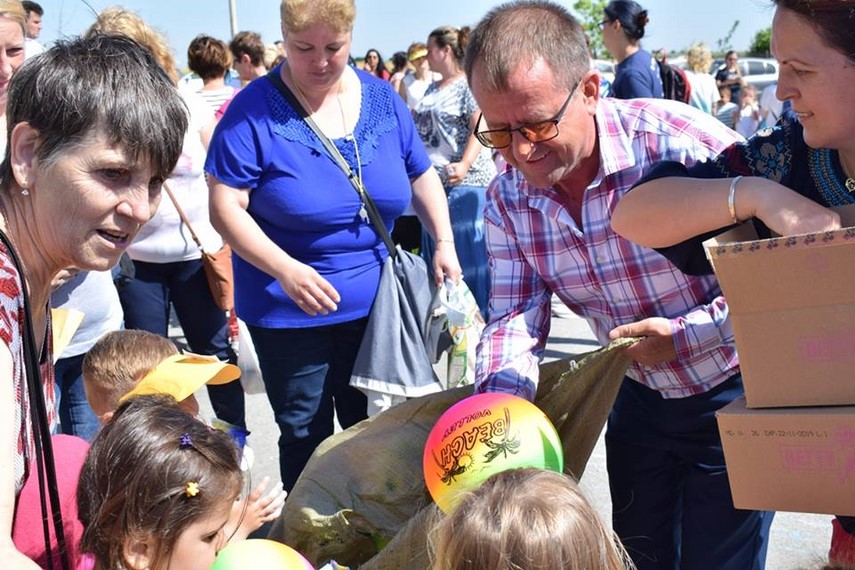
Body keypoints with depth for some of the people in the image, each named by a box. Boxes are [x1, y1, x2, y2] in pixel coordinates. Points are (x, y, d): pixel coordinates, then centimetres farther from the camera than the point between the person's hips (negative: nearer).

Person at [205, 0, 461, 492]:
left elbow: (421, 174, 12)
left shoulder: (382, 98, 1)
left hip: (374, 302, 4)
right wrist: (285, 269, -28)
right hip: (289, 310, -4)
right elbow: (226, 205, -16)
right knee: (305, 434, 7)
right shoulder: (255, 110, -13)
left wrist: (444, 242, -2)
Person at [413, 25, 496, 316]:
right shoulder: (432, 89, 17)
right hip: (434, 180, 9)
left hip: (465, 181, -9)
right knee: (434, 248, 12)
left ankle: (480, 316, 2)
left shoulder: (469, 85, -7)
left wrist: (464, 165, -30)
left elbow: (480, 127, -18)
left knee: (469, 248, -6)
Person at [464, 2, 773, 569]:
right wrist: (500, 397, -29)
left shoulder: (686, 143, -27)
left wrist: (684, 334, -27)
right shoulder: (508, 198, -10)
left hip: (733, 396, -5)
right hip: (641, 397, 5)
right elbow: (514, 315, -11)